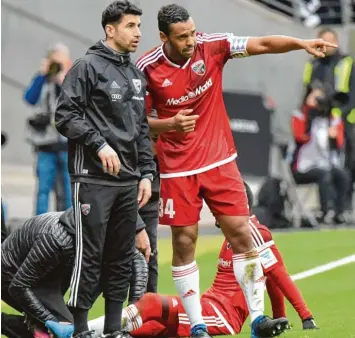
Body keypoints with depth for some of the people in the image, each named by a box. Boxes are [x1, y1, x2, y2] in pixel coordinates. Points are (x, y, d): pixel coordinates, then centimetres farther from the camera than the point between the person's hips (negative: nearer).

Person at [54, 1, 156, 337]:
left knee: (122, 258, 9)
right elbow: (65, 115, -11)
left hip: (128, 181, 7)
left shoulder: (135, 75, 16)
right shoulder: (88, 66, -5)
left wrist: (146, 173, 13)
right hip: (93, 179, -7)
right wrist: (99, 144, -18)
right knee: (89, 257, -6)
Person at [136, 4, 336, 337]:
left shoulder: (211, 46, -9)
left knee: (242, 235, -3)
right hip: (177, 169, -1)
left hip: (219, 161, 1)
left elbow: (262, 44, -12)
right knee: (184, 243, 3)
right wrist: (169, 124, -21)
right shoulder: (147, 68, -12)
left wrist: (301, 43, -27)